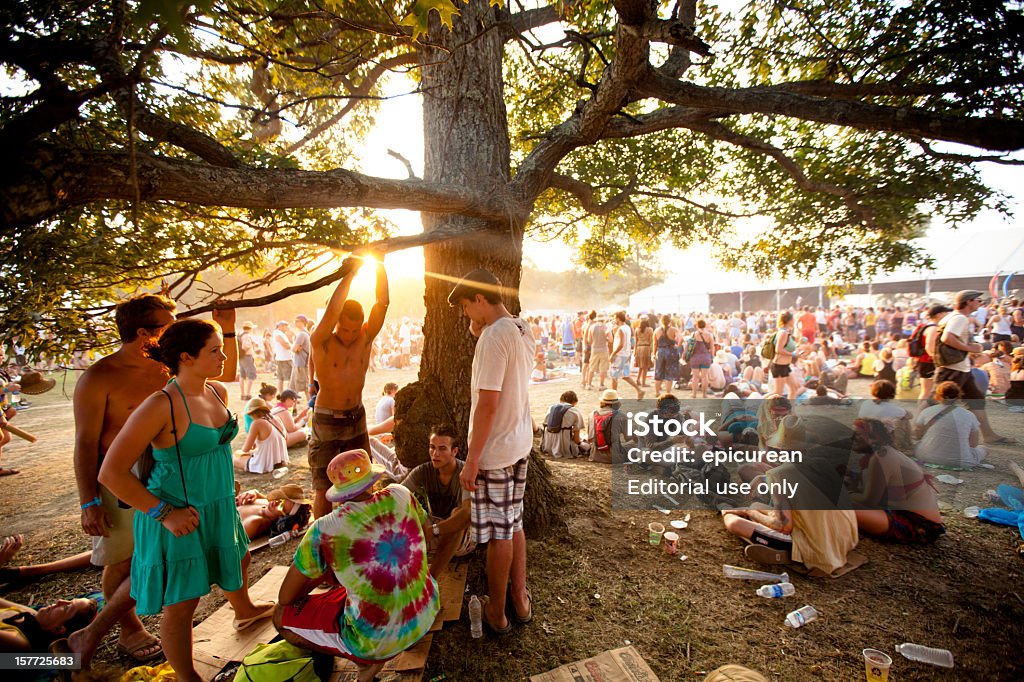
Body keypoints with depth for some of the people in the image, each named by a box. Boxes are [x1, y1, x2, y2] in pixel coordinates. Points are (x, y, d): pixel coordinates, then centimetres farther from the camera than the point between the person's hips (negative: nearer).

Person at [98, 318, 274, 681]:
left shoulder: (218, 392, -2)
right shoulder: (161, 404, -24)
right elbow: (111, 473, -21)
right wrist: (164, 513, -20)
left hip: (220, 506, 8)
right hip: (180, 517, -8)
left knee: (238, 558, 29)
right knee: (181, 603, 8)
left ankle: (244, 610, 59)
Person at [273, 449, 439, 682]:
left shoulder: (324, 530, -18)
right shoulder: (400, 495, -9)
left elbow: (285, 598, -4)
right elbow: (426, 533, 11)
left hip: (377, 641, -5)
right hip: (427, 615, 5)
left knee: (281, 617, 11)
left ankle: (367, 661, 9)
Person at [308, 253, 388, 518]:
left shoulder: (365, 338, -3)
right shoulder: (321, 342, -13)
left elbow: (382, 303, -14)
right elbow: (332, 311, -32)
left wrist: (380, 267, -22)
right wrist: (351, 273, -30)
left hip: (356, 418, 4)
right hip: (327, 421, -4)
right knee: (324, 488, 6)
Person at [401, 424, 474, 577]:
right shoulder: (423, 471, -11)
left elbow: (468, 512, -39)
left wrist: (432, 531, -47)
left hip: (463, 536, -3)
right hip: (434, 536, 4)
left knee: (458, 513, -37)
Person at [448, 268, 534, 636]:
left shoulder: (494, 336, -21)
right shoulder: (523, 330, 6)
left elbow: (487, 402, -24)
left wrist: (471, 460, -19)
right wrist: (479, 332, 10)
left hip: (494, 450, -9)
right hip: (520, 444, 9)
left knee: (499, 531, 6)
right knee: (514, 523, 20)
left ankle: (496, 614, 24)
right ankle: (520, 601, 34)